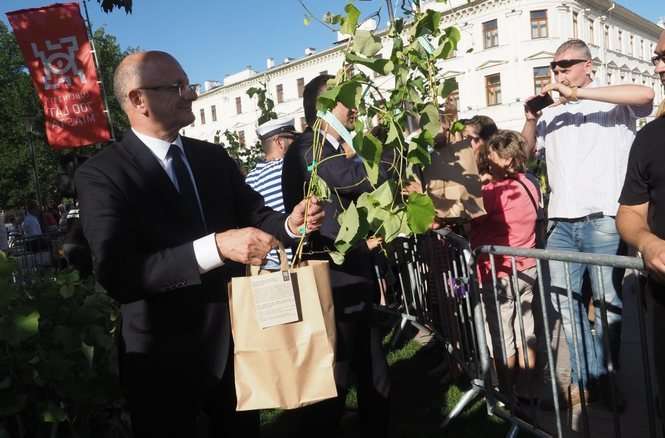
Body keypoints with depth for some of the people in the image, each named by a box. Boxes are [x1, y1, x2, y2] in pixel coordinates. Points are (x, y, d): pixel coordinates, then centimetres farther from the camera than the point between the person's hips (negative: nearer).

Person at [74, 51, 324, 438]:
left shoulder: (215, 156, 4)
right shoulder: (101, 174, -15)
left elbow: (252, 213, 7)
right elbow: (117, 274, -25)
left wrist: (289, 223, -17)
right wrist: (216, 247, -35)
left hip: (235, 340, 5)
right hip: (165, 357, -5)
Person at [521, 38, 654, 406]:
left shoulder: (613, 102, 4)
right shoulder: (552, 113, 17)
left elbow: (646, 94, -17)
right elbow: (526, 150, 23)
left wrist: (577, 93, -18)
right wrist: (530, 119, 4)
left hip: (603, 219, -4)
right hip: (561, 221, 5)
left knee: (607, 301, 3)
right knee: (565, 301, 5)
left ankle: (604, 378, 19)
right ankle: (586, 376, 17)